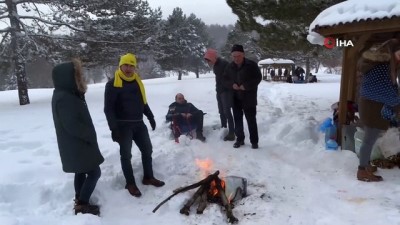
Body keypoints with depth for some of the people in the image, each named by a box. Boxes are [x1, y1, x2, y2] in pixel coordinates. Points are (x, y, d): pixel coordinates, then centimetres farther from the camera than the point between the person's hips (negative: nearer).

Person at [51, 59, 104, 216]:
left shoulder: (69, 95, 10)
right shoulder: (64, 98, -23)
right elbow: (72, 125, -25)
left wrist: (89, 136, 5)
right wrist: (91, 136, -14)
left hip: (77, 144, 10)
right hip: (76, 146, -10)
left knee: (81, 172, 18)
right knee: (94, 172, -4)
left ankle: (80, 202, 30)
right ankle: (81, 205, 6)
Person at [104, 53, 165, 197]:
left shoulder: (137, 81, 9)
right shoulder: (113, 84, -11)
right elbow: (108, 108, -14)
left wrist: (150, 117, 19)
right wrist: (113, 128, -21)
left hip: (138, 123, 7)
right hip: (123, 125, -6)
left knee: (147, 149, 12)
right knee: (126, 154, 1)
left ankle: (148, 177, 28)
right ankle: (130, 184, 15)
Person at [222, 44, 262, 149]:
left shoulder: (251, 65, -10)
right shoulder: (230, 67, 3)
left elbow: (258, 78, -10)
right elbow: (224, 79, 9)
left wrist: (246, 85, -21)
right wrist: (232, 85, -12)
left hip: (249, 98, -4)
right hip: (235, 98, 4)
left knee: (251, 120, 2)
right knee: (237, 119, 11)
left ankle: (254, 141, 12)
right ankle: (240, 139, 24)